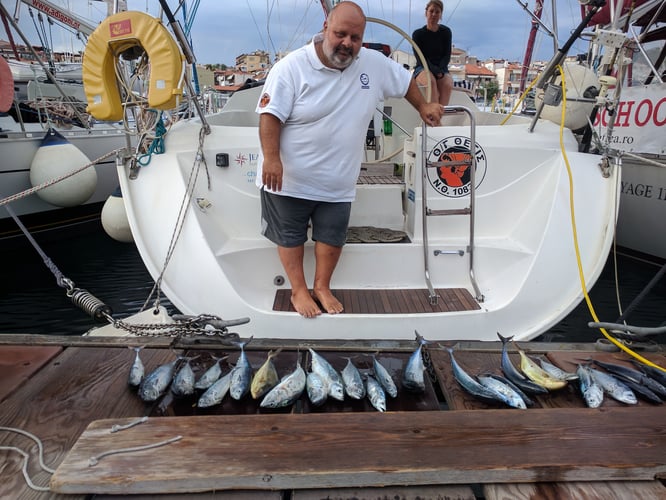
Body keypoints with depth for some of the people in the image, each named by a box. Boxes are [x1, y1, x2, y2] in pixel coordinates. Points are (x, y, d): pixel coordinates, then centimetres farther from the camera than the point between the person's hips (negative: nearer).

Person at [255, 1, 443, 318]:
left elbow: (405, 81, 16)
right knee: (290, 236, 11)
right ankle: (298, 290, 30)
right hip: (289, 179, -3)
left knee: (332, 238, 14)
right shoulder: (291, 68, -16)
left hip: (337, 183, 4)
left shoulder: (375, 64, -2)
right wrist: (271, 157, -29)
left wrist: (423, 107, 20)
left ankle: (322, 287, 36)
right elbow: (270, 114, -19)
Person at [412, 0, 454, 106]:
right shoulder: (418, 34, 1)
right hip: (423, 69, -2)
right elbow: (420, 58, -7)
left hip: (441, 69, 2)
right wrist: (435, 71, -21)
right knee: (431, 81, -38)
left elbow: (447, 55, 4)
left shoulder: (446, 32, 8)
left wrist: (440, 70, -17)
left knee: (448, 84, -33)